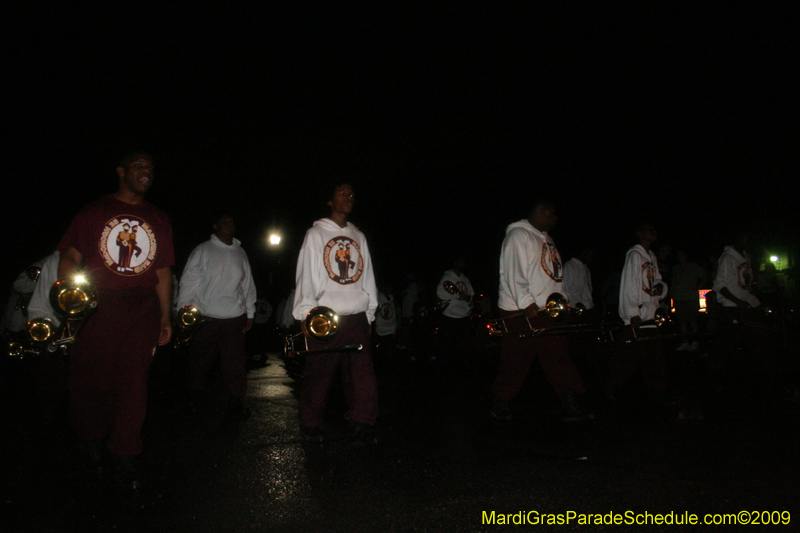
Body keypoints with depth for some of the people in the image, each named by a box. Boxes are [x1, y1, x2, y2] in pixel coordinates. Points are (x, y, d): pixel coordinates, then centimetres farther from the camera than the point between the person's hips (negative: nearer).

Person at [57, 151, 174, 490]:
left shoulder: (159, 220, 15)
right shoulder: (94, 212, 8)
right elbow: (69, 258, 3)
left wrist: (165, 317, 9)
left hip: (142, 310, 2)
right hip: (97, 307, -1)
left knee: (134, 381, 0)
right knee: (92, 379, 5)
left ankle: (125, 456, 12)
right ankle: (92, 440, 32)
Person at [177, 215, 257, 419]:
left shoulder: (240, 253, 13)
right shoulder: (203, 250, 2)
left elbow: (248, 284, 18)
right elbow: (188, 281, 1)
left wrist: (250, 312, 16)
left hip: (235, 318, 3)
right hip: (205, 317, -2)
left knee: (236, 362, 1)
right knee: (200, 361, 9)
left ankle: (235, 402, 12)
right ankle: (193, 399, 29)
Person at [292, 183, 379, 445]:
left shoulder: (358, 237, 18)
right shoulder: (316, 234, 5)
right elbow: (307, 274, -1)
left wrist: (370, 312, 14)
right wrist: (306, 312, -10)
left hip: (357, 319, 4)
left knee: (363, 373, -2)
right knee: (319, 373, 2)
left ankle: (362, 426, 6)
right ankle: (311, 424, 18)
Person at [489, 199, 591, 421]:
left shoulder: (545, 238, 20)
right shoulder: (518, 235, -9)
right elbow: (513, 273, -18)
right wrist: (527, 303, -23)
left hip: (547, 311, 9)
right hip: (520, 313, -8)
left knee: (559, 356, 5)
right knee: (515, 362, -1)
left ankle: (570, 406, 11)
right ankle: (500, 405, 16)